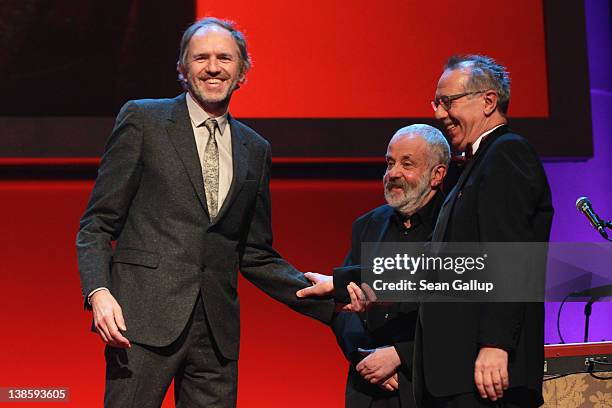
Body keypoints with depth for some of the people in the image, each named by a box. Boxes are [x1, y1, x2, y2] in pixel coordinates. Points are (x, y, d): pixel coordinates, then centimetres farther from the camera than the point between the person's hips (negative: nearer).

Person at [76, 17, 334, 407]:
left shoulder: (255, 150, 17)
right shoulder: (143, 120, 5)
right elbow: (97, 224, 2)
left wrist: (331, 300, 8)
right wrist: (99, 291, -15)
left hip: (218, 330, 4)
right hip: (145, 318, -4)